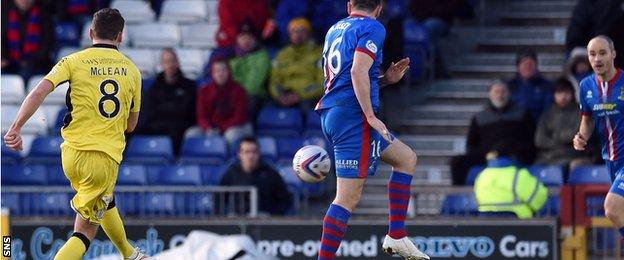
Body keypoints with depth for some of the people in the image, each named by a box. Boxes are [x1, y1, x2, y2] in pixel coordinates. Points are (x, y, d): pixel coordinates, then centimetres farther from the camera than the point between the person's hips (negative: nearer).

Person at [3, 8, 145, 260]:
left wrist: (15, 128, -14)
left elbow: (39, 92, -15)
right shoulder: (132, 71, 7)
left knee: (106, 203, 31)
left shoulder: (74, 62, 1)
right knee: (85, 232, -1)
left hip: (72, 154, 2)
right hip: (106, 158, -2)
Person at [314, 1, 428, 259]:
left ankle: (396, 236, 14)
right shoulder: (373, 28, -6)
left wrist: (385, 79, 21)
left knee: (407, 158, 20)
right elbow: (358, 72, -20)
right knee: (348, 198, -10)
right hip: (353, 116, -9)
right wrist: (371, 116, -19)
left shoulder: (335, 29, 19)